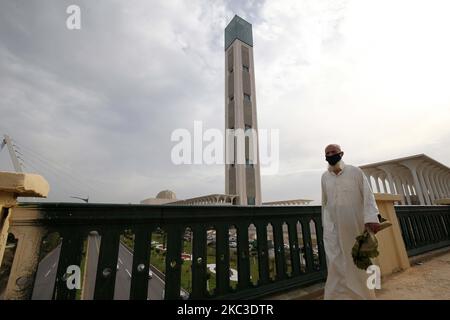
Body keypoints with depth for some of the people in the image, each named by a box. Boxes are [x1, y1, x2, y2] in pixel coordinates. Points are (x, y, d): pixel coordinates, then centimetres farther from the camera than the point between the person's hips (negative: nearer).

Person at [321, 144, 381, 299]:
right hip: (333, 227, 2)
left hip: (355, 225, -2)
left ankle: (362, 294, 34)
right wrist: (324, 223, 15)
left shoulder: (355, 172, -2)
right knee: (337, 264, 0)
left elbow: (368, 195, -11)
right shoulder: (325, 176, 7)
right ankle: (338, 295, 12)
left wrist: (371, 218, -26)